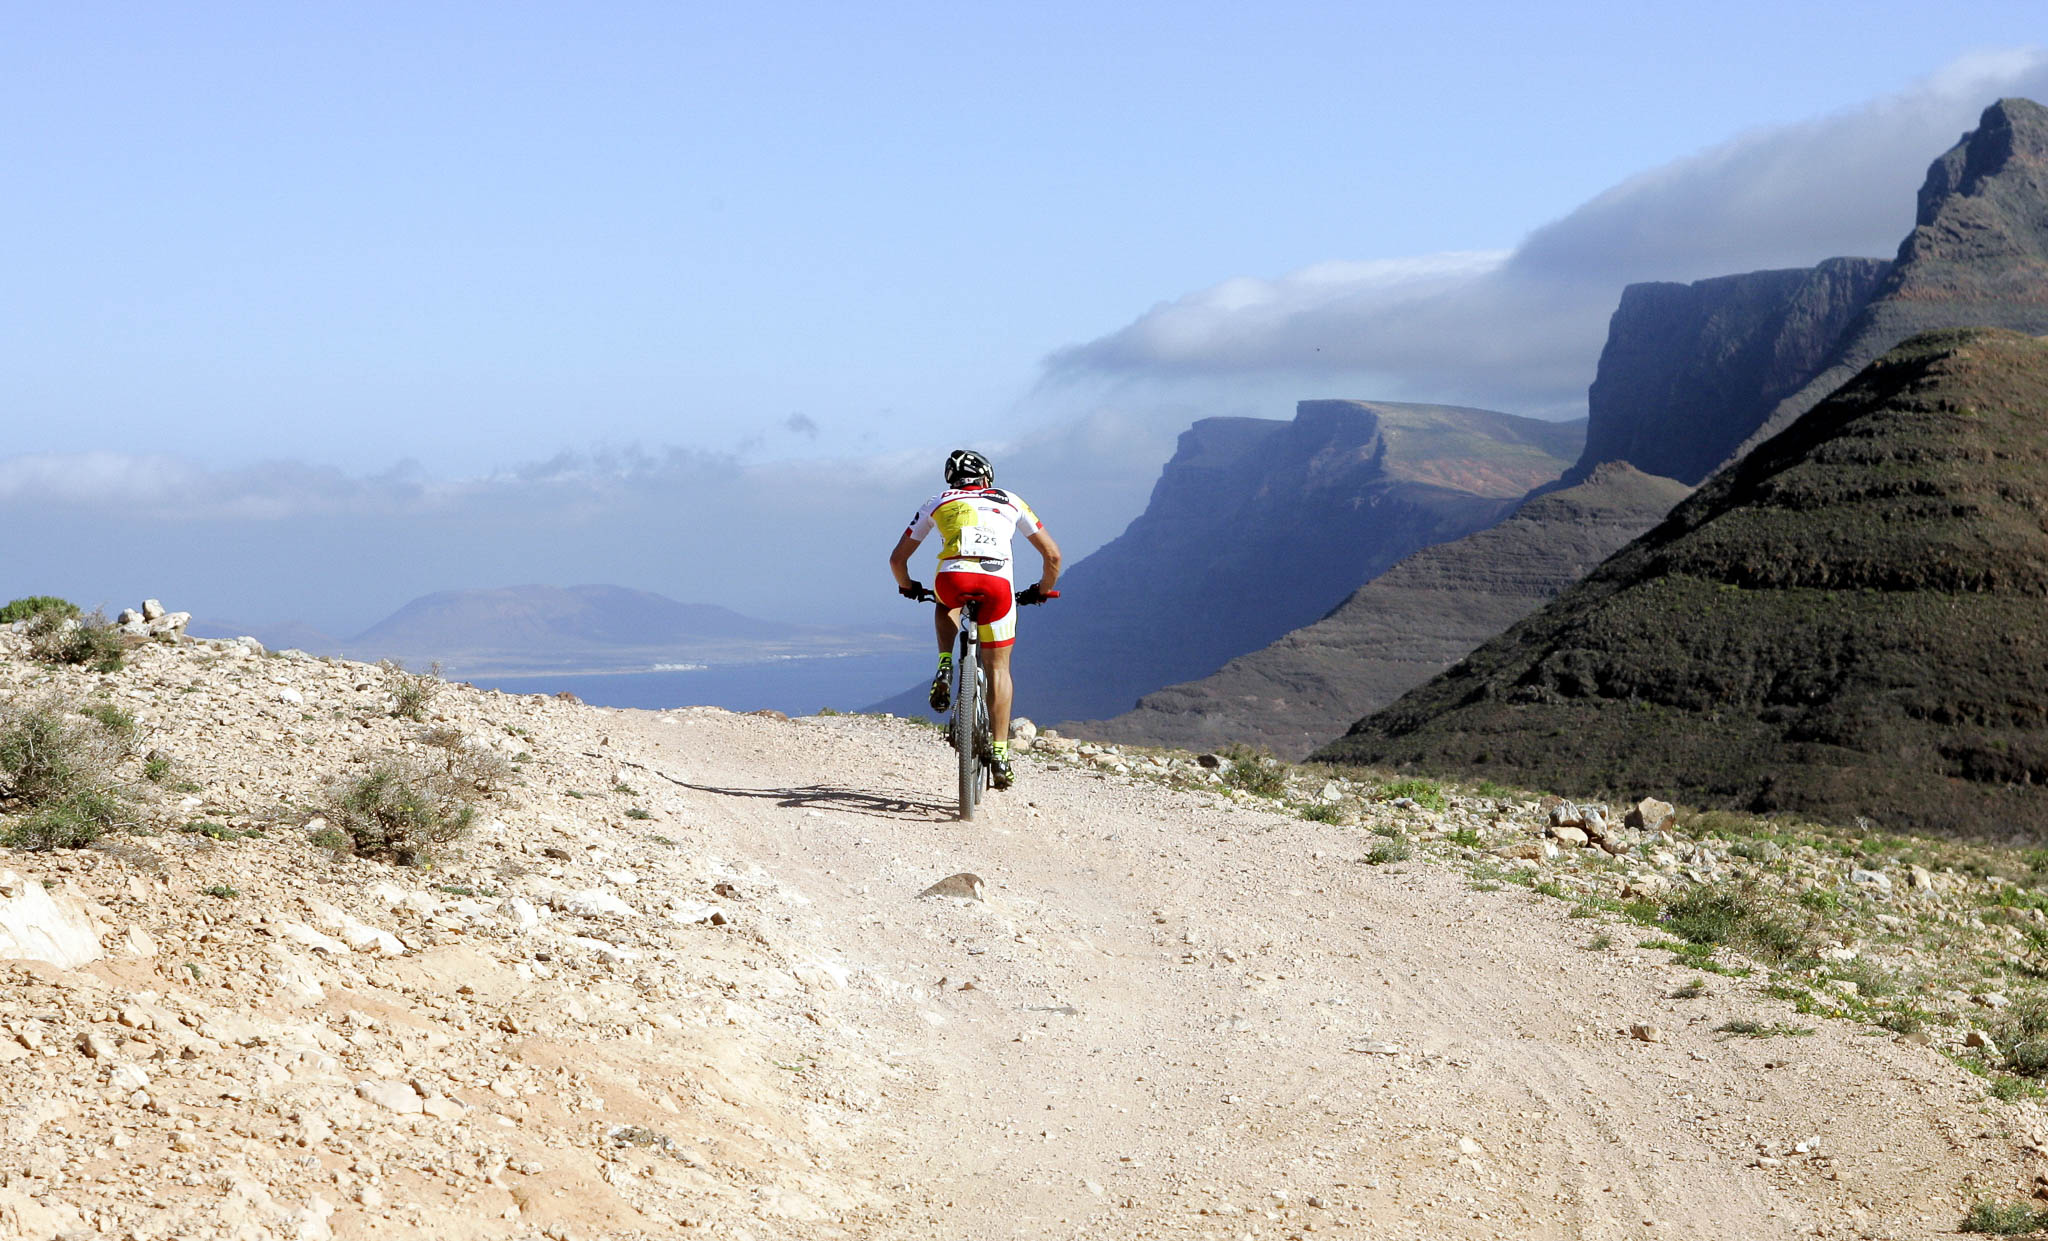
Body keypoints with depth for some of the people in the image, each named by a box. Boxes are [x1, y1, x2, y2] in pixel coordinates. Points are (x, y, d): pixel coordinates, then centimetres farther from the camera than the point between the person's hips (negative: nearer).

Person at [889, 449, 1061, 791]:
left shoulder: (937, 503, 28)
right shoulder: (1010, 501, 30)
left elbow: (897, 559, 31)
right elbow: (1052, 555, 29)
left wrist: (908, 586, 50)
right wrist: (1042, 591, 45)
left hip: (952, 579, 0)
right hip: (997, 583, 0)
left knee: (946, 606, 38)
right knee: (998, 667, 13)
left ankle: (944, 668, 15)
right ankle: (1000, 756, 7)